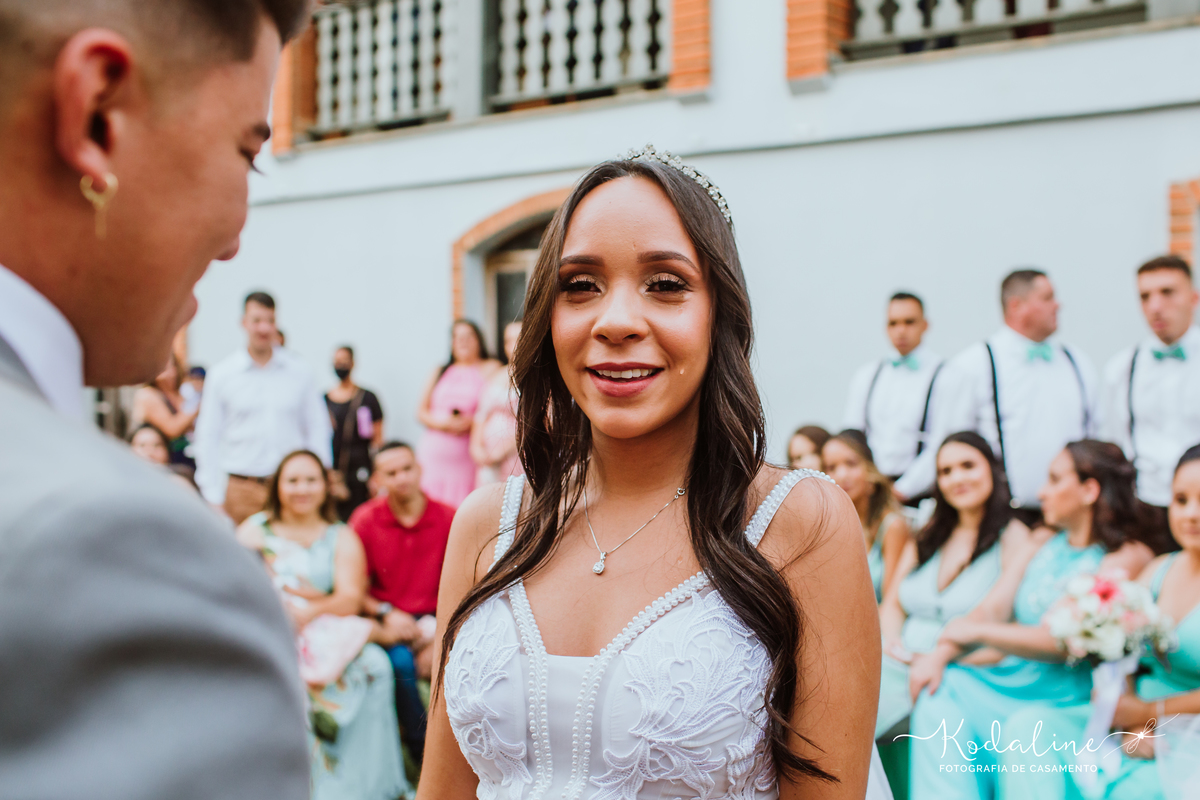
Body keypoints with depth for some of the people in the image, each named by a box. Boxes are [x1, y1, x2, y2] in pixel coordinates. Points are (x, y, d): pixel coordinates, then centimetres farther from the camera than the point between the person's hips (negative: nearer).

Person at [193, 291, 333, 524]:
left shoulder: (299, 373, 9)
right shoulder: (221, 375, 6)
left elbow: (318, 430, 13)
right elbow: (208, 440, 7)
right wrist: (214, 497, 2)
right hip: (241, 489, -1)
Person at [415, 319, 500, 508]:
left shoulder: (490, 369, 9)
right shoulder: (440, 372, 21)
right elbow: (421, 412, 16)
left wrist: (470, 422, -15)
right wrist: (441, 423, -3)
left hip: (467, 455, -3)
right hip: (433, 454, 3)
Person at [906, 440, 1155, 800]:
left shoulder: (1129, 556, -5)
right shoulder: (1042, 541, 18)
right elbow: (991, 609, 9)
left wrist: (975, 631, -8)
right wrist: (940, 654, -10)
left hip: (1065, 702, -6)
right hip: (1009, 682, 6)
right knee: (939, 690, -19)